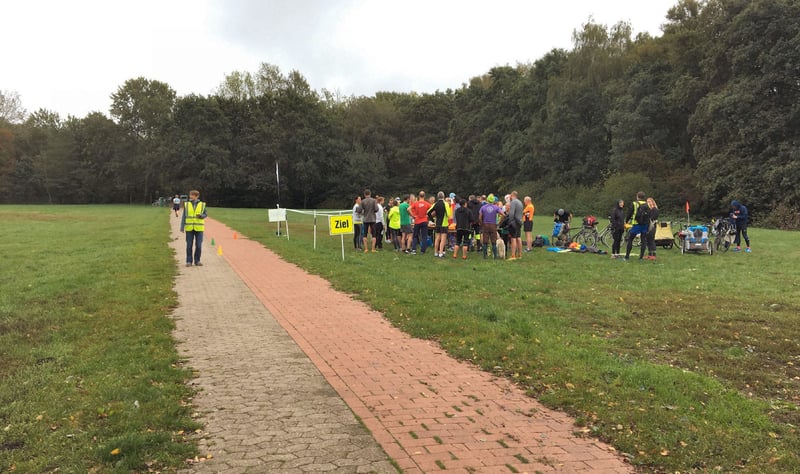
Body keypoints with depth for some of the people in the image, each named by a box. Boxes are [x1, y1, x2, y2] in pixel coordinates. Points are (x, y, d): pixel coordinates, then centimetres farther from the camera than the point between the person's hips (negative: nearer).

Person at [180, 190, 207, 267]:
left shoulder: (202, 205, 3)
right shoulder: (187, 204, 5)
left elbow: (206, 214, 8)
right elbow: (184, 216, 6)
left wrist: (201, 216, -16)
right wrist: (182, 227, 0)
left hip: (199, 228, 0)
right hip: (189, 228, 0)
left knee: (198, 245, 1)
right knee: (189, 245, 3)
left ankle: (197, 261, 14)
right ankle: (189, 261, 11)